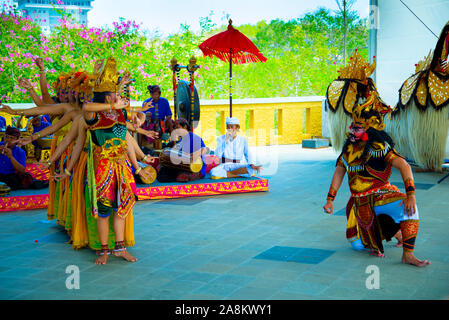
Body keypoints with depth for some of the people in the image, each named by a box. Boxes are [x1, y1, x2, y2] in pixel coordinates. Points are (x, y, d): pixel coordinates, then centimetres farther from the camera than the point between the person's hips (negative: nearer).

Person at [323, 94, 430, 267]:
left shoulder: (379, 147, -18)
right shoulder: (349, 148, 1)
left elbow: (403, 166, -28)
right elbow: (339, 171, 12)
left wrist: (410, 195, -40)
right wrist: (330, 200, 8)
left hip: (381, 196, -6)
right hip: (359, 203, 6)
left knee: (408, 207, -36)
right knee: (357, 245, 4)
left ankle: (408, 255, -29)